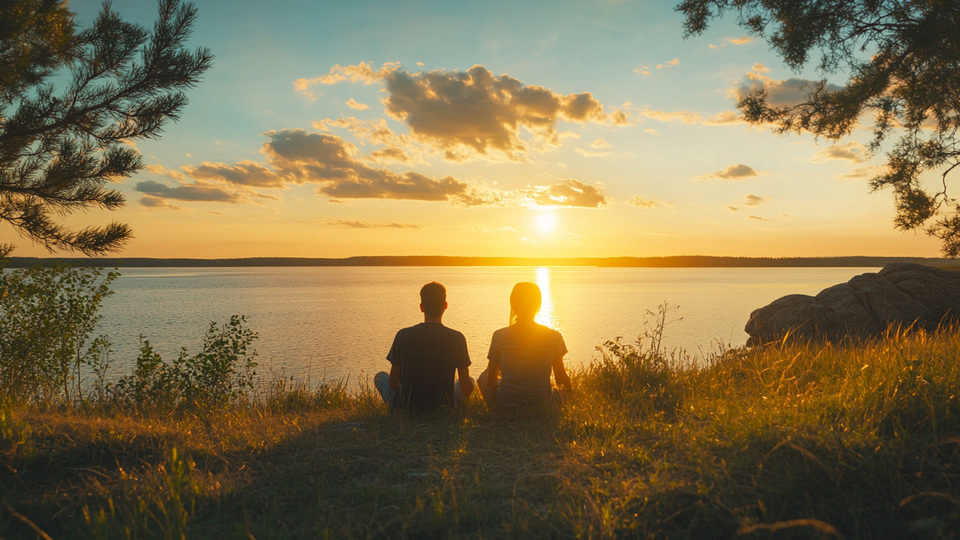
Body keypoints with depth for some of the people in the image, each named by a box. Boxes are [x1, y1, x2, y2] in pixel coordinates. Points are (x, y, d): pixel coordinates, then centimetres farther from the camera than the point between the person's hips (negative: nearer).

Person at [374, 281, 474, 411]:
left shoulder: (403, 336, -10)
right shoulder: (457, 338, -12)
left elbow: (393, 384, -3)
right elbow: (467, 388, -7)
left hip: (407, 406, 0)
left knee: (380, 376, 29)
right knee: (471, 380, 29)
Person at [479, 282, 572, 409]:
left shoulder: (499, 336, -12)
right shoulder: (554, 337, -11)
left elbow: (491, 381, -3)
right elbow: (561, 378, 1)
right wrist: (568, 390, 24)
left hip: (505, 405, 0)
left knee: (484, 376, 31)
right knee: (565, 387, 33)